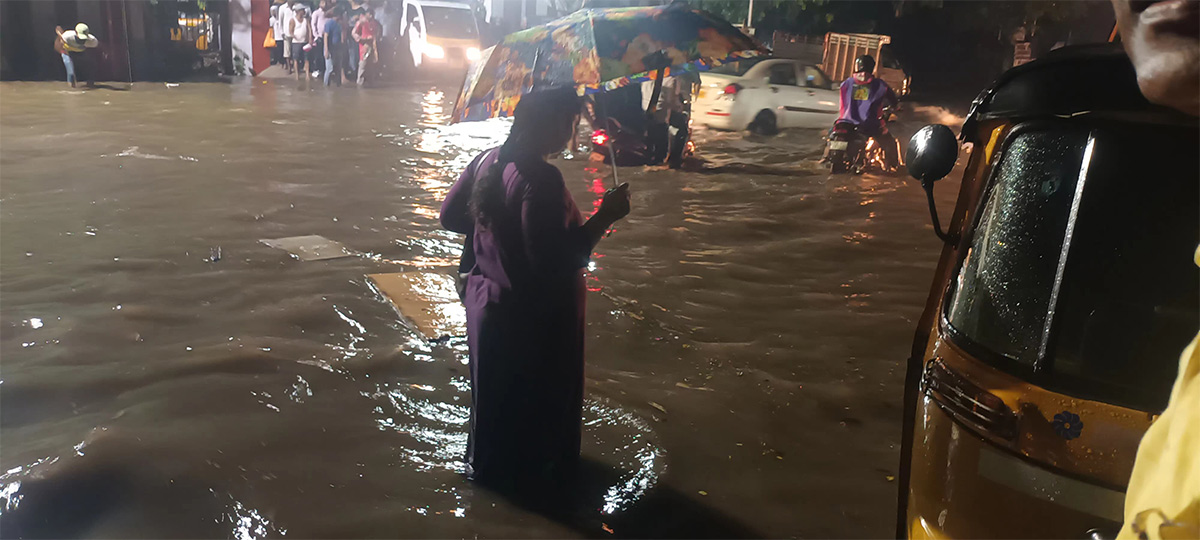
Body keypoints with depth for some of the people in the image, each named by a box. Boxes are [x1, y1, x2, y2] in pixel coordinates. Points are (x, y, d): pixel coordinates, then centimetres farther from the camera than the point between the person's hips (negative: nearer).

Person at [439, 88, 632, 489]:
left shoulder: (488, 161, -3)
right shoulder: (541, 180, -28)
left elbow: (451, 215, 8)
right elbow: (560, 259, -31)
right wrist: (605, 217, -24)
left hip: (487, 301, 8)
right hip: (533, 315, -8)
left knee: (495, 388, 27)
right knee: (538, 393, 16)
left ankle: (487, 463, 47)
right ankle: (529, 468, 36)